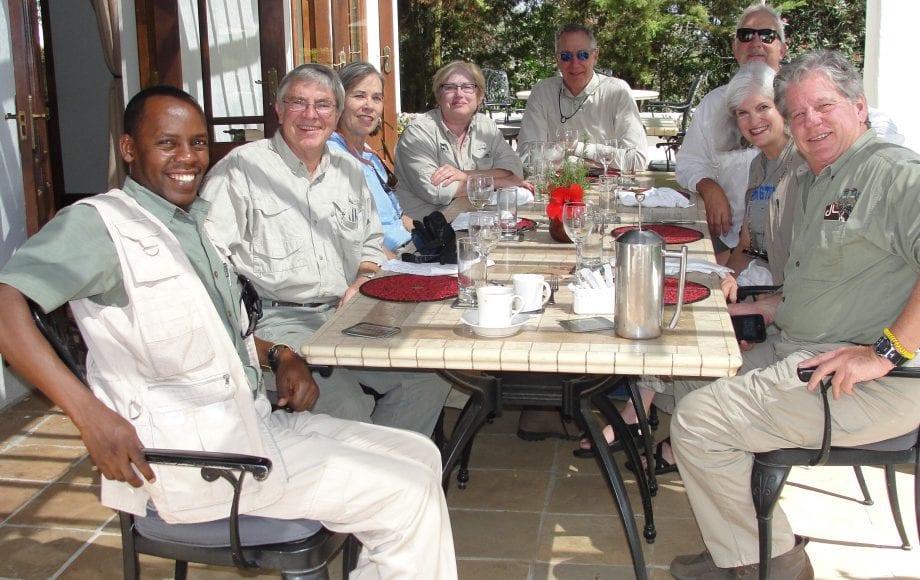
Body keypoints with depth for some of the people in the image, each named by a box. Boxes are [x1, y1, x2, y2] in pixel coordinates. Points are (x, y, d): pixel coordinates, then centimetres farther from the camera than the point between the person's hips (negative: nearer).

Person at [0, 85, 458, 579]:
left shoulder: (198, 223, 16)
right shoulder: (100, 222, -12)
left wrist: (282, 359, 6)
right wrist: (90, 414, -33)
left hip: (255, 422, 9)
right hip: (190, 457, -9)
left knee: (419, 454, 7)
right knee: (406, 495, -11)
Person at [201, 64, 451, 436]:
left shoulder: (349, 171, 18)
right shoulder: (240, 169, -2)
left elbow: (371, 242, 31)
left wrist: (363, 279, 6)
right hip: (275, 320, -6)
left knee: (429, 379, -14)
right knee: (347, 405, -30)